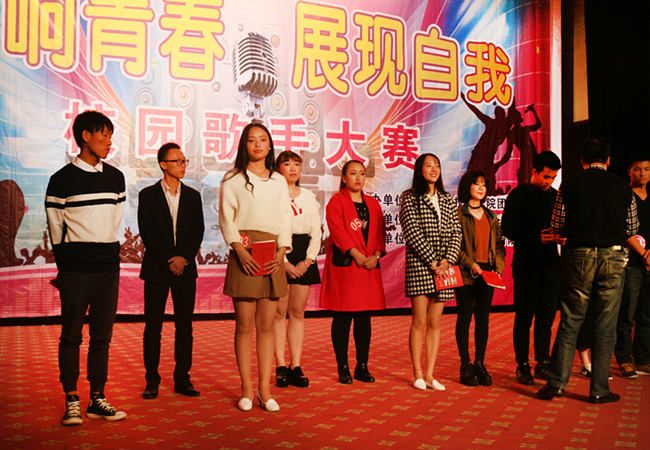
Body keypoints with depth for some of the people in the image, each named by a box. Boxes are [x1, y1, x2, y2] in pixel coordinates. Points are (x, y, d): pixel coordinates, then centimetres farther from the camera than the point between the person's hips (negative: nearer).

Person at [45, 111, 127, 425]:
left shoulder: (115, 177, 10)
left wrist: (108, 255, 14)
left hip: (108, 269, 4)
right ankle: (71, 402, 10)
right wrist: (65, 264, 8)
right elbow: (56, 229, 3)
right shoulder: (62, 180, -4)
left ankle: (97, 400, 15)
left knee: (102, 337, 7)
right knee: (71, 337, 2)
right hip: (75, 272, -4)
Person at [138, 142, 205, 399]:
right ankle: (152, 381, 8)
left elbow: (198, 232, 6)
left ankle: (182, 379, 11)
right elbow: (147, 233, -4)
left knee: (184, 325, 4)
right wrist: (168, 261, -11)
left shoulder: (193, 196, 10)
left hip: (185, 267, 3)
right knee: (153, 326, 0)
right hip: (156, 268, -2)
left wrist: (184, 258, -8)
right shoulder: (148, 195, 2)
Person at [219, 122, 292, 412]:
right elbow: (226, 218, 0)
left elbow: (285, 219, 11)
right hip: (244, 255, -3)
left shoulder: (279, 181, 17)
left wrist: (281, 252, -4)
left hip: (272, 256, 3)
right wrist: (240, 250, -14)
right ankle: (247, 390, 6)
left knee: (266, 326, 4)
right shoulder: (233, 179, 7)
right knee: (244, 325, 0)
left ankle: (265, 388, 8)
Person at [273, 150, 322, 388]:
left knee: (298, 312, 6)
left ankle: (296, 367, 9)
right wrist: (284, 262, -15)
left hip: (304, 258, 4)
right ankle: (281, 367, 3)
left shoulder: (309, 196, 14)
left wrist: (308, 260, -4)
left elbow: (316, 232, 10)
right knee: (279, 312, -2)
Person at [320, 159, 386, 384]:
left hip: (369, 266, 5)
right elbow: (337, 230, -12)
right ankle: (343, 368, 6)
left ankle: (362, 367, 16)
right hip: (343, 265, -5)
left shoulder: (373, 204, 16)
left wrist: (376, 255, -7)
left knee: (364, 317, 8)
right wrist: (357, 255, -19)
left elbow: (380, 232, 10)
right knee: (343, 317, -1)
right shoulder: (336, 201, 0)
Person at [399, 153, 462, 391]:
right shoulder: (409, 198, 0)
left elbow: (456, 232, 9)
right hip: (419, 265, -5)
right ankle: (417, 375, 6)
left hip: (444, 267, 5)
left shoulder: (447, 200, 15)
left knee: (435, 323, 6)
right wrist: (432, 261, -13)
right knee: (419, 322, -3)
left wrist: (448, 260, -7)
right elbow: (412, 233, -9)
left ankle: (430, 374, 12)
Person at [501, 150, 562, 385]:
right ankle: (522, 365, 9)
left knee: (547, 316, 7)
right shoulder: (518, 195, -2)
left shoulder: (556, 196, 13)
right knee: (524, 315, 1)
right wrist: (536, 238, -17)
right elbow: (507, 228, -8)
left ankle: (543, 363, 16)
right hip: (526, 263, -4)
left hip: (550, 262, 5)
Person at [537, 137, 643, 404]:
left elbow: (557, 227, 2)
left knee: (570, 322, 7)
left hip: (579, 256, 0)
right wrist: (644, 254, 29)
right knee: (606, 326, 6)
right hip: (613, 257, 1)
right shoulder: (623, 188, 5)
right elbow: (631, 233, 9)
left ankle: (556, 383, 6)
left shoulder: (570, 185, 0)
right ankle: (599, 390, 12)